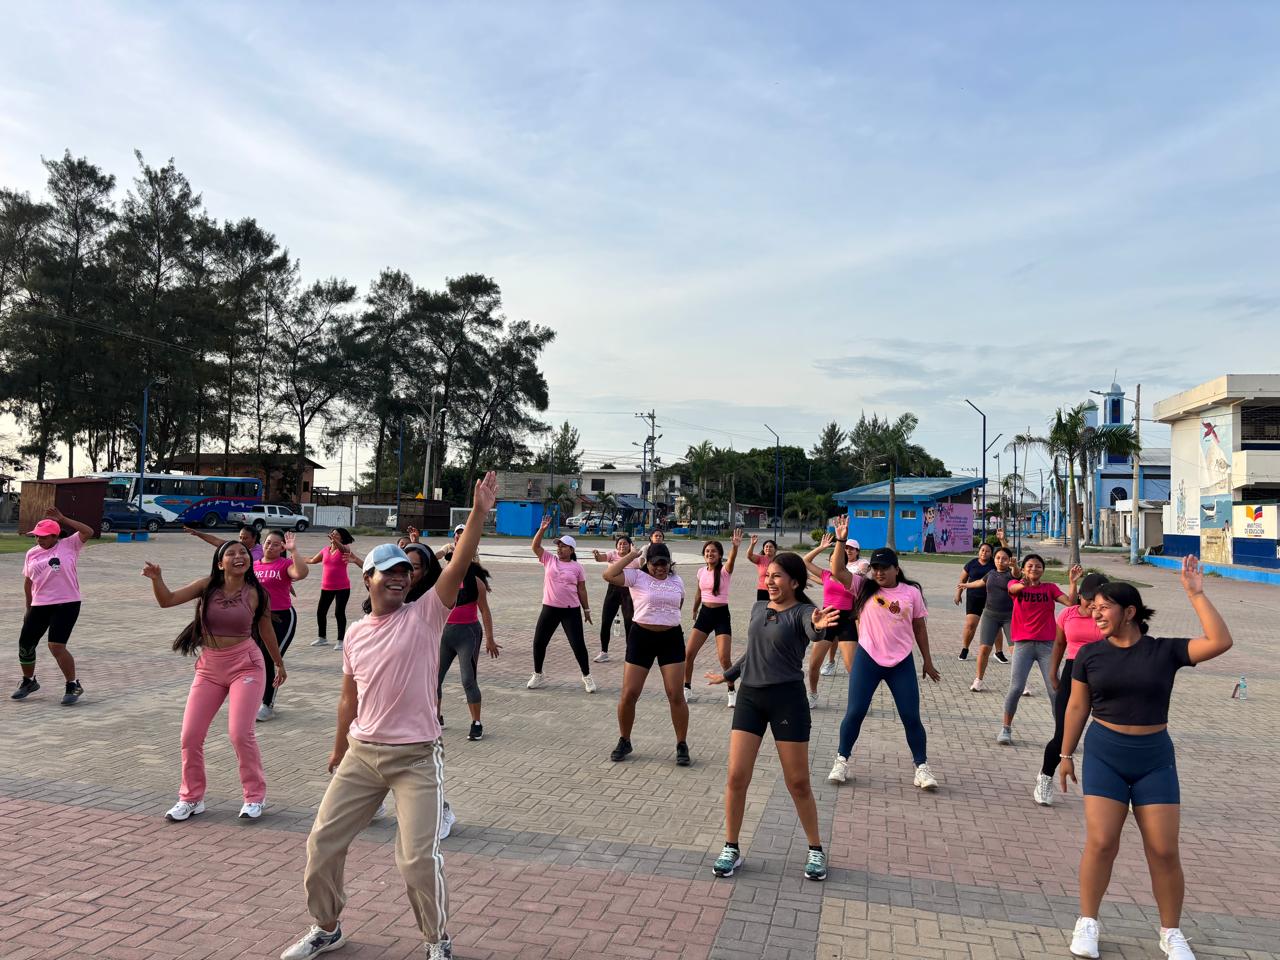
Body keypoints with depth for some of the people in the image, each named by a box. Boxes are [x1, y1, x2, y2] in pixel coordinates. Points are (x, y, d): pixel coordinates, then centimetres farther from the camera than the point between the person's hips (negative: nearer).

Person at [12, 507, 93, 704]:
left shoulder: (69, 545, -5)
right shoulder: (32, 553, 8)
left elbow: (88, 532, -21)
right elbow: (28, 581, 17)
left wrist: (62, 519, -19)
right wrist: (28, 606, 17)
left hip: (67, 604, -6)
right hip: (39, 606, 6)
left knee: (56, 646, -15)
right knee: (25, 645, 11)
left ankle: (73, 685, 1)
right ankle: (28, 681, 37)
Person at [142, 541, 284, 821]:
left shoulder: (255, 593, -6)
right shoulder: (208, 586, -3)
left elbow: (266, 630, 8)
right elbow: (167, 600, -8)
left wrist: (279, 663, 18)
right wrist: (156, 578, -28)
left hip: (245, 664, -3)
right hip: (209, 666, 3)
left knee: (240, 733, -10)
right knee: (190, 735, 3)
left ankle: (255, 796, 10)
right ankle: (191, 798, 23)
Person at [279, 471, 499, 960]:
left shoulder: (425, 615, -9)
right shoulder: (356, 634, 6)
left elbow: (458, 567, -24)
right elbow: (350, 698, 17)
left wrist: (479, 513, -35)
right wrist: (339, 750, 25)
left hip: (416, 757, -5)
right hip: (361, 754, 5)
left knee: (418, 858, -6)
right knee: (322, 842, 12)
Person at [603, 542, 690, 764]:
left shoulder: (677, 580, 7)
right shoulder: (637, 577, -6)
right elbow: (608, 575, -20)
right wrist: (631, 555, -14)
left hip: (671, 639, 2)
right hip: (641, 637, -2)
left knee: (676, 695, 0)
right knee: (629, 694, 1)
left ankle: (682, 745, 14)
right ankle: (624, 741, 22)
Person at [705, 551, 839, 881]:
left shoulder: (801, 612, -9)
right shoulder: (758, 608, 8)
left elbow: (812, 631, -35)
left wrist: (819, 627, -58)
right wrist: (727, 675, 34)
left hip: (787, 699, -5)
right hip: (750, 697, 5)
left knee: (798, 783, 5)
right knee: (736, 777, 1)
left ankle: (816, 850, 26)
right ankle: (731, 849, 17)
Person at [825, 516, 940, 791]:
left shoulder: (911, 592, 0)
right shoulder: (864, 587, -2)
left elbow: (919, 627, 7)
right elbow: (837, 570, -14)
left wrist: (927, 661, 10)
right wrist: (841, 541, -24)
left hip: (902, 662, 0)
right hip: (867, 658, 0)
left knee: (911, 716, 4)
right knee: (854, 713, 1)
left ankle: (922, 767, 19)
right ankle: (842, 761, 18)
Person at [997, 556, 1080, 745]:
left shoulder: (1050, 588, 7)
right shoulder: (1016, 585, 3)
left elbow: (1071, 603, -10)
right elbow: (1013, 588, -24)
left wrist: (1073, 582, -25)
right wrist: (1022, 584, -47)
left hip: (1047, 644, 1)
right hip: (1023, 644, -1)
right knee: (1016, 688, -9)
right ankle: (1006, 728, 8)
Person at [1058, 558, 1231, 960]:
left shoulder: (1165, 651, -4)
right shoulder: (1090, 654, -2)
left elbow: (1220, 642, -17)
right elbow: (1077, 707, 4)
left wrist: (1196, 595, -17)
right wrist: (1066, 754, 7)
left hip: (1155, 757, 0)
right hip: (1104, 754, 0)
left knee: (1164, 850, 4)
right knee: (1101, 843, -5)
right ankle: (1087, 923, 13)